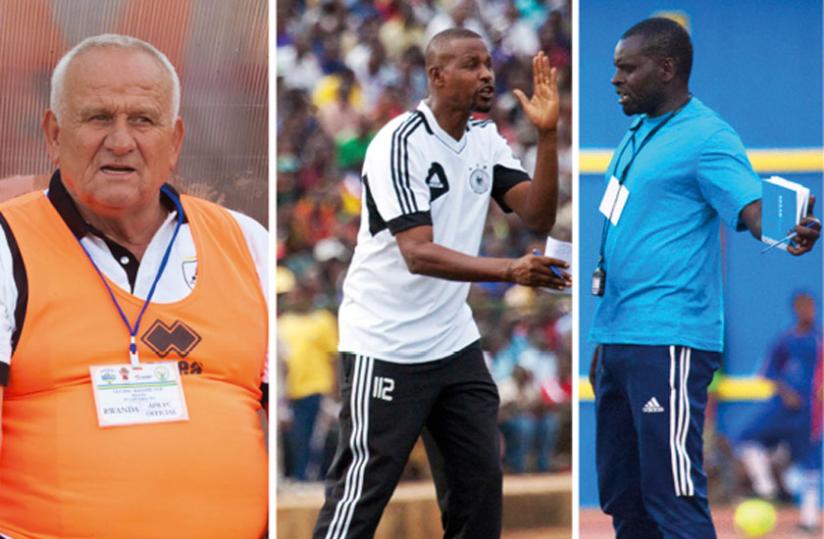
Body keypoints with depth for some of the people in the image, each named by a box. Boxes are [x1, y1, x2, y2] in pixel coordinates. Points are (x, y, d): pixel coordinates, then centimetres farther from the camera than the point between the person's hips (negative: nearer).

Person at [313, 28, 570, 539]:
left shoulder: (485, 138, 5)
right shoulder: (400, 145, -19)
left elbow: (538, 215, -3)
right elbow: (418, 253, -28)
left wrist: (547, 135, -16)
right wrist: (511, 270, -40)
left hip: (455, 341, 7)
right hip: (386, 348, -7)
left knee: (481, 479, 7)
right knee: (360, 495, -6)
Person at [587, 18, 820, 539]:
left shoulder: (706, 138, -9)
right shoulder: (638, 135, 17)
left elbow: (754, 208, -23)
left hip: (668, 340, -9)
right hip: (618, 337, 9)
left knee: (673, 497, -11)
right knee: (621, 496, 13)